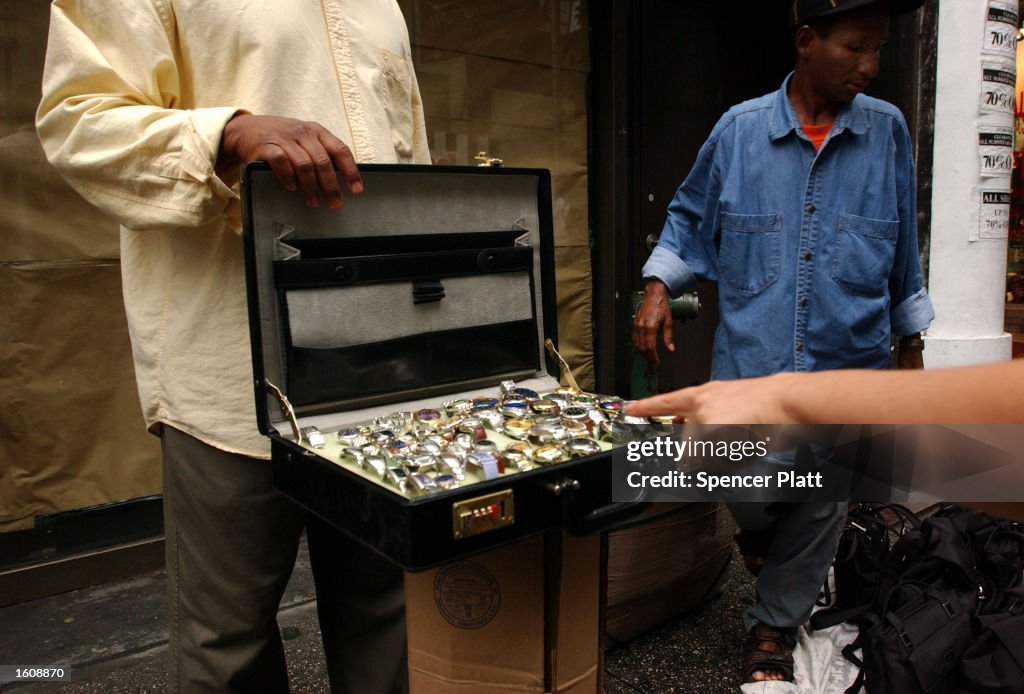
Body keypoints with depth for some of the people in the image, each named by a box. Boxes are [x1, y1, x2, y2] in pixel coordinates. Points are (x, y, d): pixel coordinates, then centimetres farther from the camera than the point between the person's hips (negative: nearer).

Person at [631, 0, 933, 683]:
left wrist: (911, 345, 15)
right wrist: (657, 286, -4)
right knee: (749, 492, 1)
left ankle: (776, 628, 32)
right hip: (752, 359, -1)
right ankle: (759, 529, 41)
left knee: (819, 509, 9)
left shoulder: (887, 131, 2)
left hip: (847, 365, 2)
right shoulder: (740, 129, -1)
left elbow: (904, 252, 11)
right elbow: (691, 219, 11)